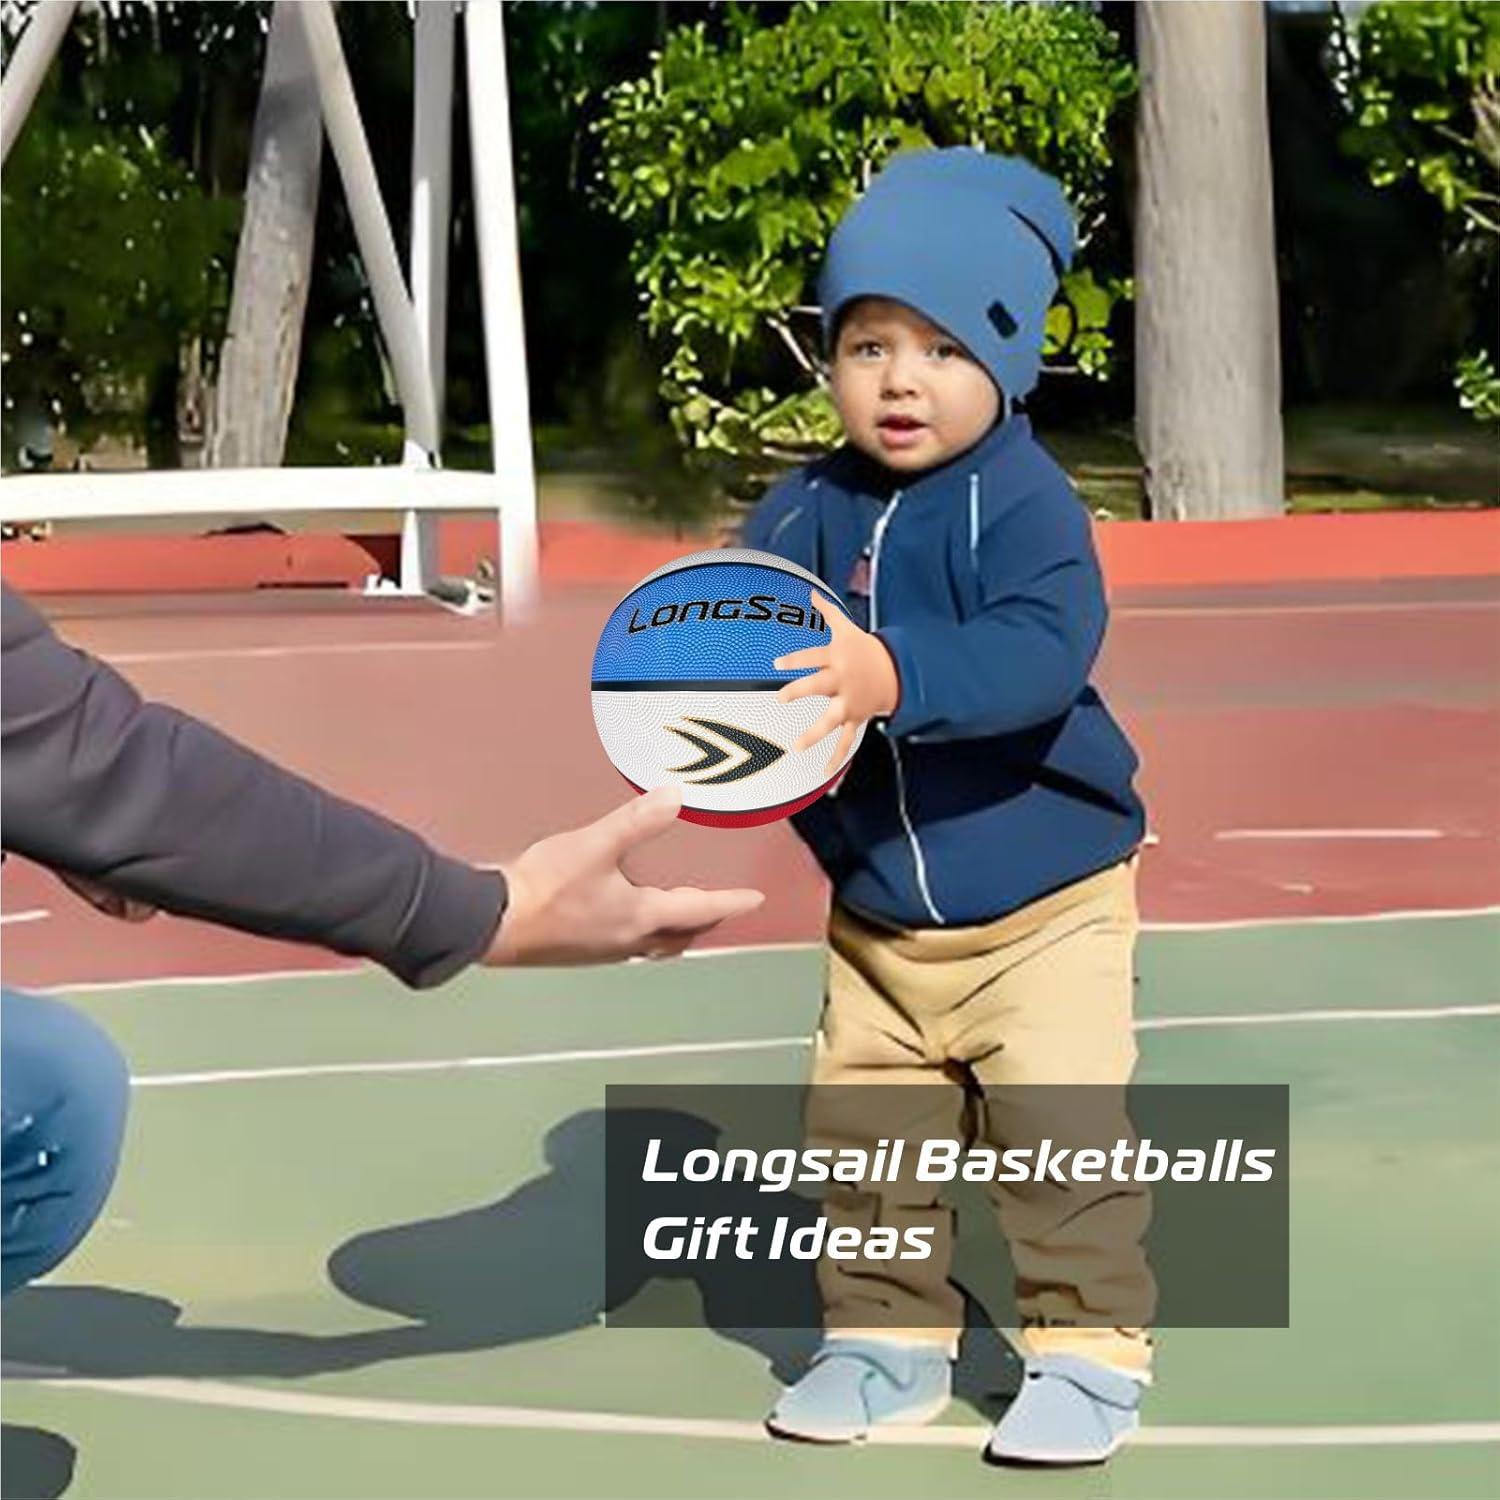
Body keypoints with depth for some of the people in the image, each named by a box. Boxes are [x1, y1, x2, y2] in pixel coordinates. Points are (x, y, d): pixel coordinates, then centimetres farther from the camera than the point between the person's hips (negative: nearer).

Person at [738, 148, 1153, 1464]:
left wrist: (895, 676, -45)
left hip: (1044, 901, -5)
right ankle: (887, 1340, 27)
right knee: (862, 1137, 11)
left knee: (1062, 1130, -7)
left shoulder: (1025, 504, -15)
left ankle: (1089, 1351, 9)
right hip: (875, 919, 5)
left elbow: (1043, 652, -30)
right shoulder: (804, 514, 0)